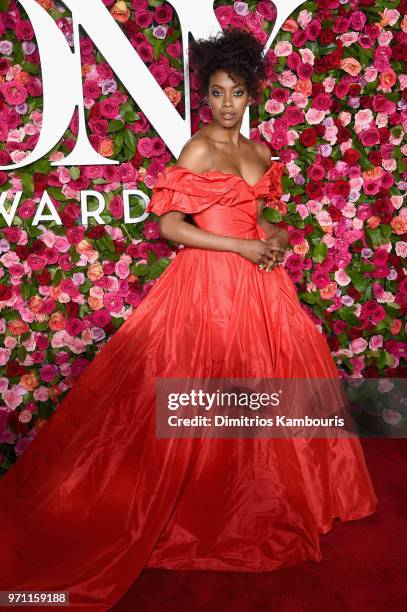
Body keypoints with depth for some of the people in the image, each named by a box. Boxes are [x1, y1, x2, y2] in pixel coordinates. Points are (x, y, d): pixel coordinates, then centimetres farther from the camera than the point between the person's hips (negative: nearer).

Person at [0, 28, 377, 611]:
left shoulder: (260, 152, 13)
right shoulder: (197, 150, -8)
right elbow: (169, 226, -14)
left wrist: (275, 237, 0)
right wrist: (244, 246, -16)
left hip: (256, 281, 8)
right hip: (207, 281, -7)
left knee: (264, 380, 14)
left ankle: (255, 494, 36)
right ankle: (202, 505, 22)